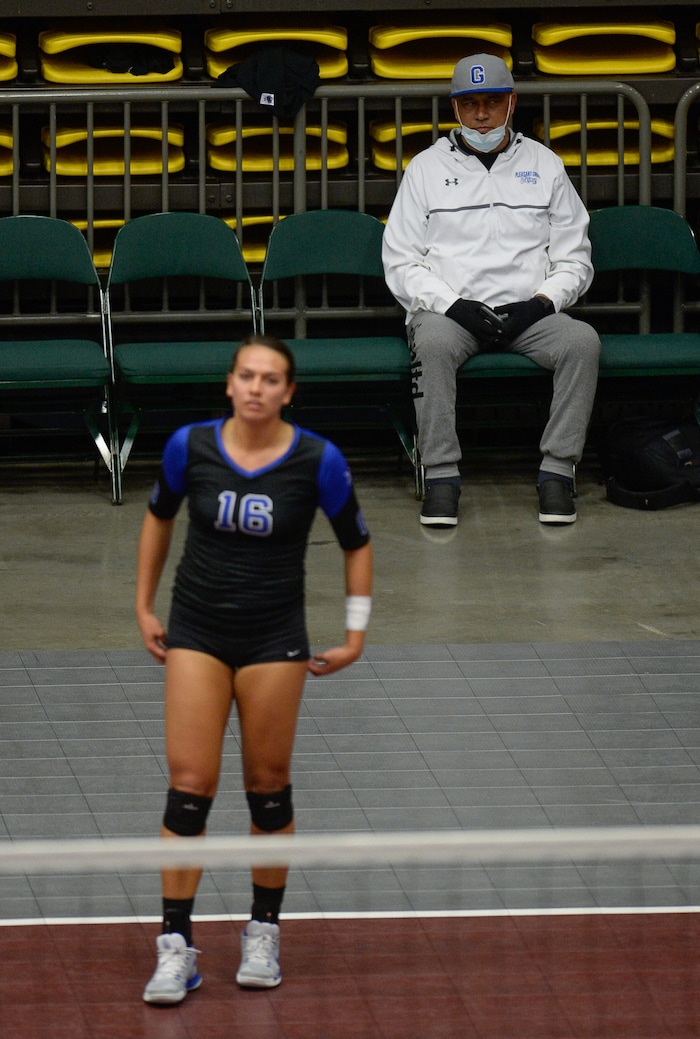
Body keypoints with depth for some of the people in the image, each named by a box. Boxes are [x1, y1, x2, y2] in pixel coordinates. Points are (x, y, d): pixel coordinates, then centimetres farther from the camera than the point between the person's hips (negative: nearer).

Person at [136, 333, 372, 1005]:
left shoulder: (318, 461, -11)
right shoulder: (190, 446, -7)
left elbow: (356, 545, 4)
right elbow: (159, 517, 13)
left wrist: (355, 635, 3)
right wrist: (145, 606, 14)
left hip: (274, 641, -1)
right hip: (196, 633, 1)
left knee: (268, 785, 7)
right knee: (189, 785, -6)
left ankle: (263, 934, 24)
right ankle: (175, 948, -3)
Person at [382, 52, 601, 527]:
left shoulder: (544, 165, 12)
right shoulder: (427, 168, 9)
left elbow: (574, 259, 11)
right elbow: (401, 262, 4)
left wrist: (541, 302, -9)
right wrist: (453, 305, -12)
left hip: (529, 313, 1)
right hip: (449, 310, -1)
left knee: (583, 341, -30)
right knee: (432, 342, -36)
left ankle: (557, 469, -23)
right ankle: (442, 473, -30)